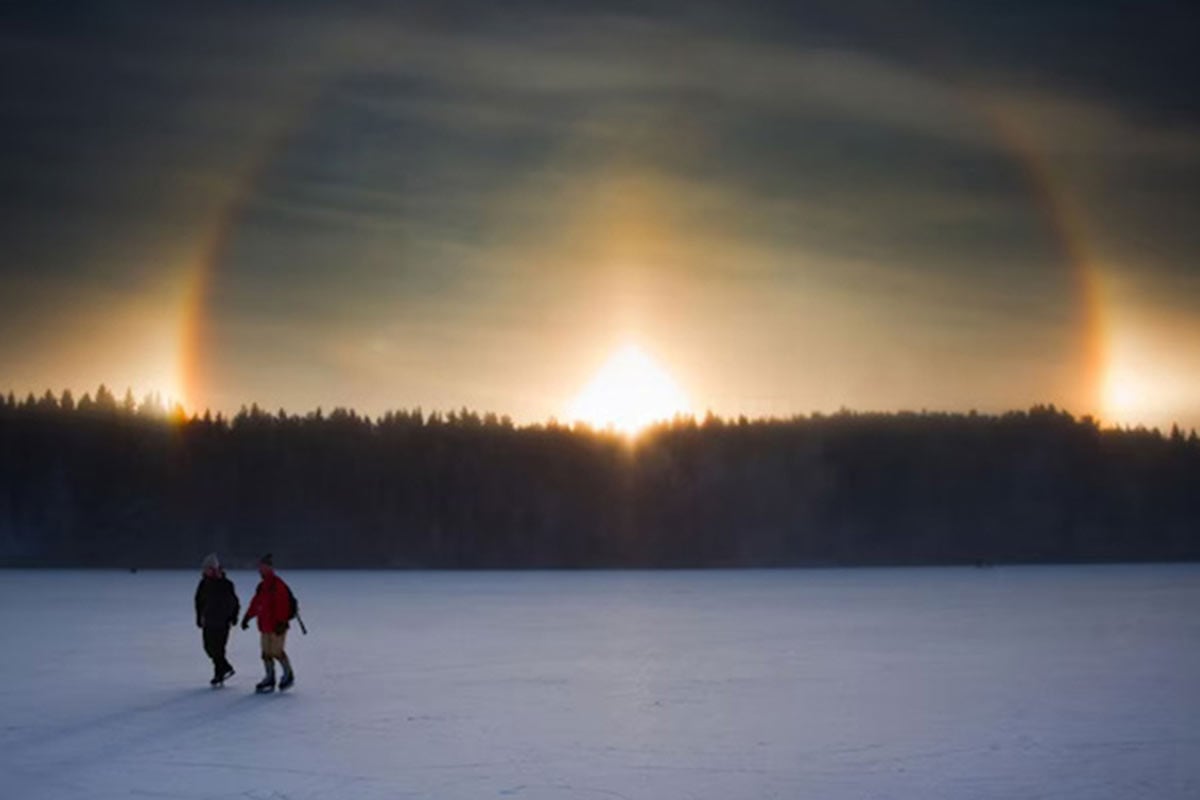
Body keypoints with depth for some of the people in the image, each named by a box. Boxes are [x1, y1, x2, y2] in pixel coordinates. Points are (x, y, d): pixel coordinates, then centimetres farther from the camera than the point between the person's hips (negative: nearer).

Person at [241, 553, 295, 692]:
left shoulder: (278, 585, -14)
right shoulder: (262, 586, 15)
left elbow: (283, 605, -19)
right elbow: (255, 603, 21)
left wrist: (281, 622, -23)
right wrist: (247, 617, 20)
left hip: (277, 626, -9)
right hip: (265, 626, 9)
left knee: (277, 652, -6)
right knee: (266, 653, 9)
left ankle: (288, 675, 12)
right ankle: (270, 679, 16)